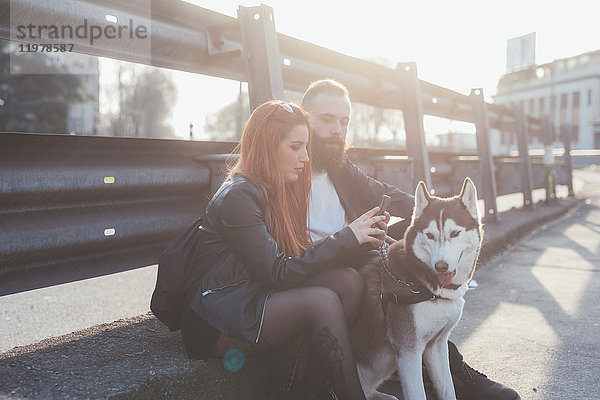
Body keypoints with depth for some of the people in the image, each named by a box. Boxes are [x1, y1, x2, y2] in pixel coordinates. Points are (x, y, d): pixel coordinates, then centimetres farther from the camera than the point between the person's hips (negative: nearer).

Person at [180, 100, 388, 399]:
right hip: (215, 324, -8)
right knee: (323, 301, -27)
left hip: (253, 299, 8)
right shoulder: (238, 197, -16)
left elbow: (301, 258, 4)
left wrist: (363, 240, -9)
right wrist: (347, 238, -17)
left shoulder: (276, 191, 10)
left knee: (348, 282, -13)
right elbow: (278, 273, -20)